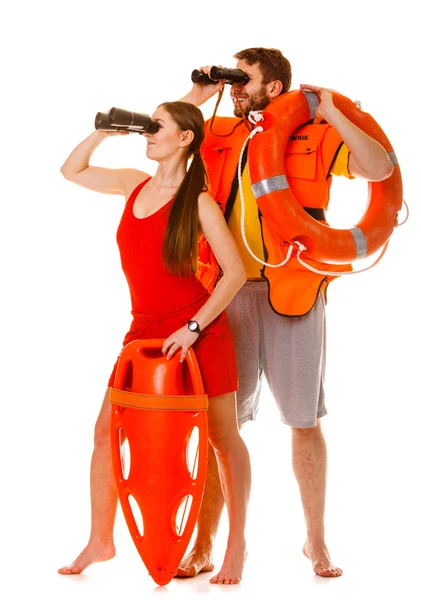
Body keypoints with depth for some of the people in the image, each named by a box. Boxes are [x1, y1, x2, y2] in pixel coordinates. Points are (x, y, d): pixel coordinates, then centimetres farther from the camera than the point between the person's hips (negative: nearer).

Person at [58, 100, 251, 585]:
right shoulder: (135, 185, 7)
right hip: (145, 330, 6)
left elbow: (236, 272, -12)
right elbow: (72, 171, 20)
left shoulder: (198, 201, -11)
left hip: (200, 331, -6)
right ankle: (100, 541, 16)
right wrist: (105, 130, 4)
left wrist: (193, 328, -18)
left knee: (222, 436, 5)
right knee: (106, 431, 3)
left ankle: (237, 544, 18)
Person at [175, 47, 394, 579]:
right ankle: (204, 545, 12)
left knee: (305, 420, 7)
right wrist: (199, 95, 5)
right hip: (228, 294, 3)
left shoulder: (312, 136, 0)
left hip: (292, 293, -3)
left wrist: (331, 115, -14)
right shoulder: (220, 134, 11)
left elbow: (380, 168, -11)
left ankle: (316, 540, 20)